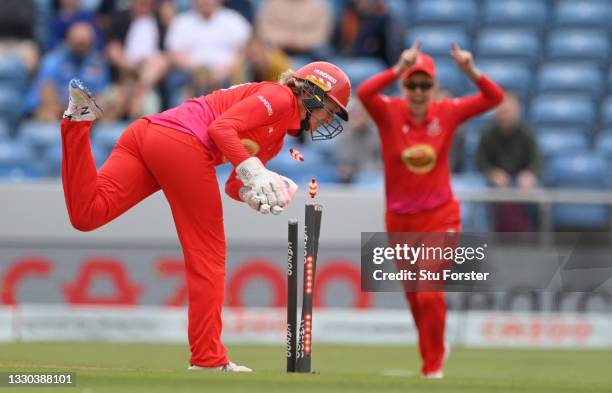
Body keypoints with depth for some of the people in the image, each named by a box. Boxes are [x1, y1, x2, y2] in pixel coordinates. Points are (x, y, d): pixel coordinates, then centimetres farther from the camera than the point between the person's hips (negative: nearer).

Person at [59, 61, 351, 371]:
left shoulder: (276, 141, 31)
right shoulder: (280, 97, 3)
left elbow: (234, 186, 27)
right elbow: (221, 128, -10)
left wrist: (261, 196, 6)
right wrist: (255, 173, -19)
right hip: (182, 144, -8)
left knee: (86, 214, -10)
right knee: (208, 254, 1)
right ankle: (208, 357, 3)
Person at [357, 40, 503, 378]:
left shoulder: (447, 113, -4)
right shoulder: (389, 113, -9)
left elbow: (495, 97, -10)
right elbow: (363, 93, -30)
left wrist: (471, 72, -28)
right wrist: (398, 69, -42)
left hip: (440, 217, -1)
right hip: (400, 220, 1)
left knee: (430, 293, -14)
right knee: (415, 297, 14)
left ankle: (433, 366, 4)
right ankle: (434, 347, 41)